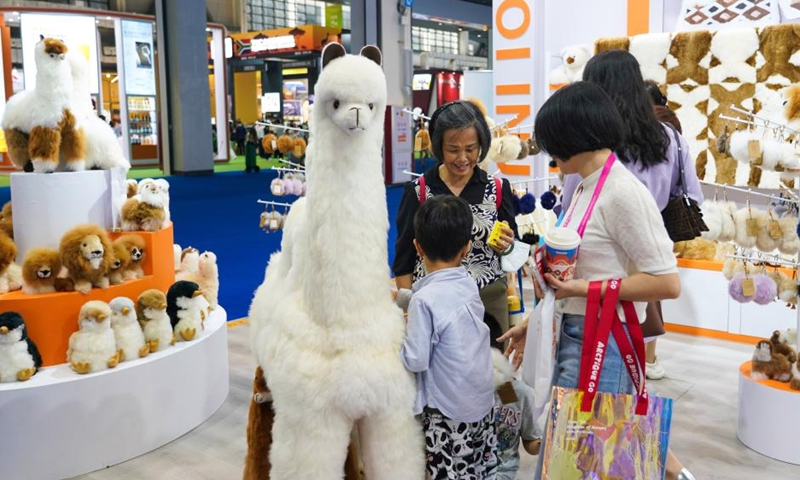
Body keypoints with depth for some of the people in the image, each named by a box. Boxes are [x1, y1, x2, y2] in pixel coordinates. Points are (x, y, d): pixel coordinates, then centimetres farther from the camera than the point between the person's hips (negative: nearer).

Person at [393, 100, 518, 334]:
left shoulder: (498, 189, 0)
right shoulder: (418, 191, -5)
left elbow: (510, 246, 8)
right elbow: (403, 260, 0)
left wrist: (505, 244, -14)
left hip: (489, 299, 2)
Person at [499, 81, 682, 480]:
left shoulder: (623, 193, -17)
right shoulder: (586, 188, 10)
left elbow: (667, 283, -19)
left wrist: (585, 289, -19)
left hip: (602, 343, -9)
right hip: (574, 335, 9)